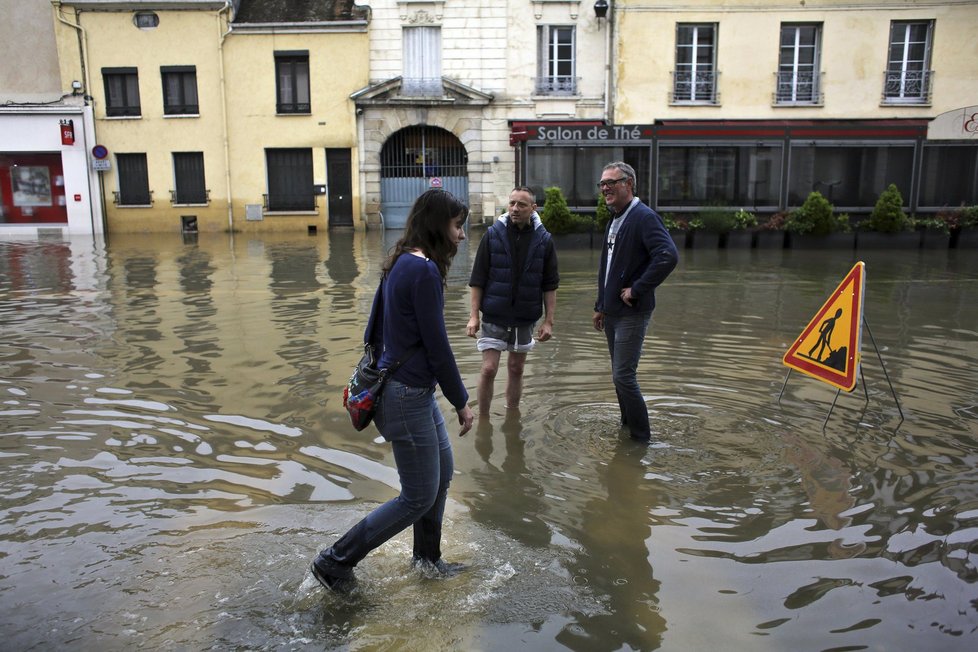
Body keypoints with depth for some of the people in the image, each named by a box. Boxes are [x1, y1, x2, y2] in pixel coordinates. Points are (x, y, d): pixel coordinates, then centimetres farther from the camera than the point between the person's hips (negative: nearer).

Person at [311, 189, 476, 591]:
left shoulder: (402, 263, 9)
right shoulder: (424, 271, -21)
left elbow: (375, 328, 16)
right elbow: (437, 346, -19)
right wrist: (462, 402, -8)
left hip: (414, 389, 10)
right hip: (407, 395, -10)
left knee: (442, 470, 21)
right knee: (418, 498, 3)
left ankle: (427, 558, 37)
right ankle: (335, 562, 13)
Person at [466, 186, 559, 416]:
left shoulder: (544, 239, -3)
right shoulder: (493, 235, -6)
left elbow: (550, 285, 1)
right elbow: (477, 280, -4)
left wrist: (548, 321, -2)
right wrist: (473, 316, -9)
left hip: (525, 319, 2)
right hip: (494, 318, -2)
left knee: (516, 369, 13)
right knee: (488, 369, -4)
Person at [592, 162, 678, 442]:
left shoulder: (644, 217, -15)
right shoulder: (614, 221, 14)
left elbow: (668, 256, -30)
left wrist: (637, 289, -23)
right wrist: (600, 306, 21)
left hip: (632, 313, -9)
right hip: (612, 312, 9)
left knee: (623, 376, -8)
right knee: (620, 375, 16)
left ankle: (641, 438, 7)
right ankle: (628, 427, 30)